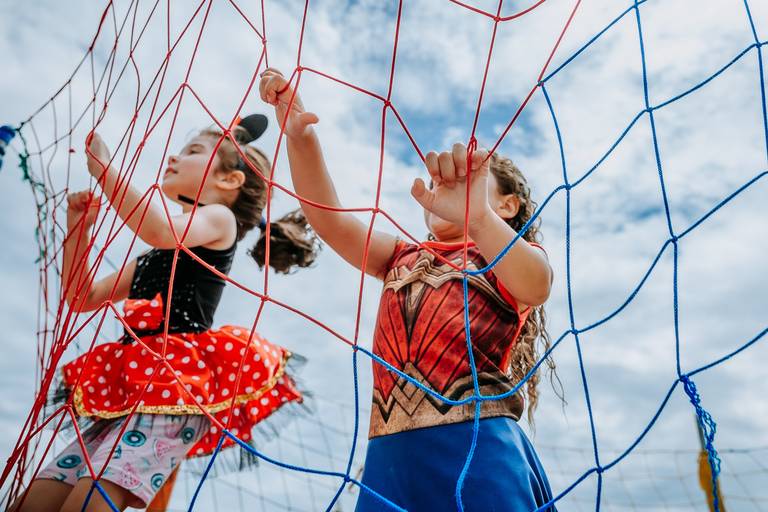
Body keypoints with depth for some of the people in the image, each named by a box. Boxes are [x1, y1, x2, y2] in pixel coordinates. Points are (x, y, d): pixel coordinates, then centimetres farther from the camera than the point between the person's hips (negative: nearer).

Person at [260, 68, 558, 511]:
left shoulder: (513, 258, 7)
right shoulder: (405, 259, 20)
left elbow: (536, 286, -18)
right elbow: (329, 220, 7)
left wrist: (477, 216, -37)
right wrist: (300, 136, -7)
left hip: (475, 452, -3)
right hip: (391, 460, 4)